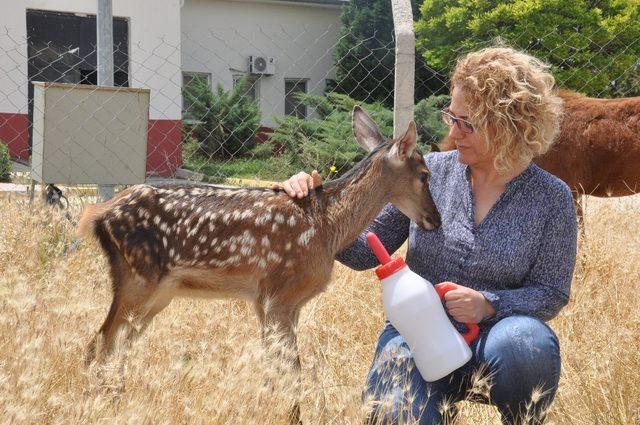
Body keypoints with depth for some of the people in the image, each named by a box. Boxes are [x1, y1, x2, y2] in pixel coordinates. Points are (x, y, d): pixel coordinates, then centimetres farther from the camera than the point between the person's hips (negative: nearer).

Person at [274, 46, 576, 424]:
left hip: (491, 339, -1)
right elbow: (365, 251, 4)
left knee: (524, 340, -36)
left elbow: (551, 293, -1)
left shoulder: (552, 198, -3)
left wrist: (490, 305, -19)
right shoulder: (429, 172, 1)